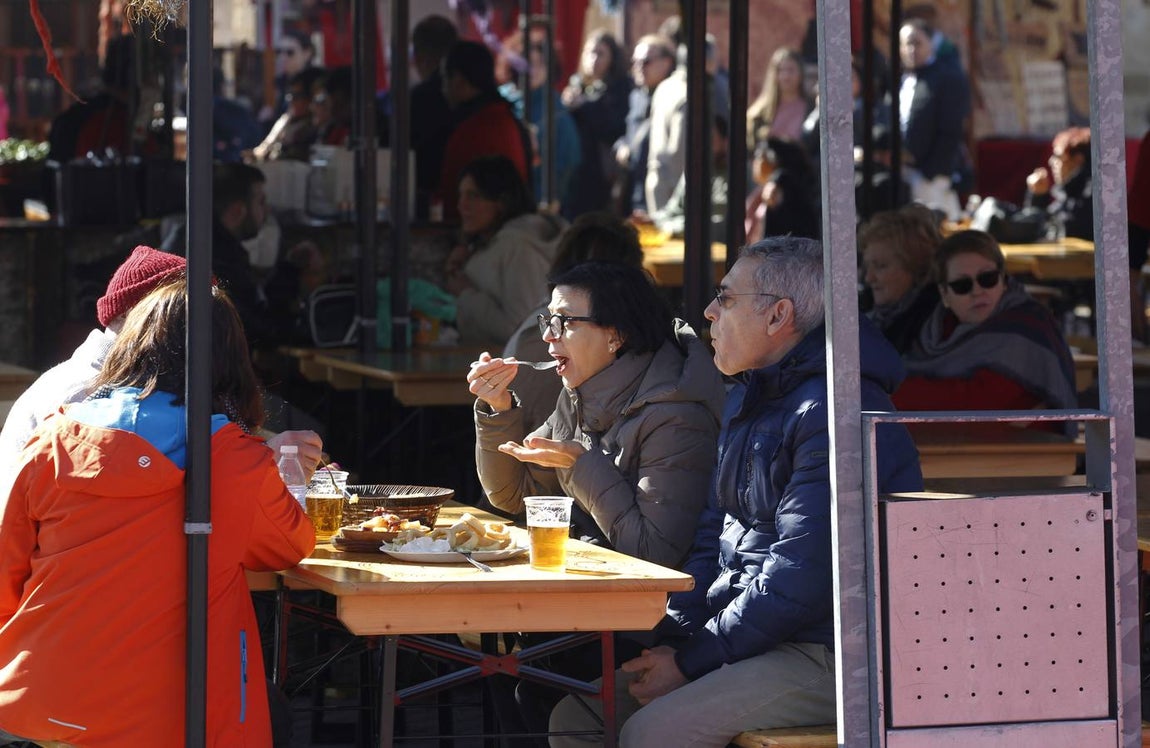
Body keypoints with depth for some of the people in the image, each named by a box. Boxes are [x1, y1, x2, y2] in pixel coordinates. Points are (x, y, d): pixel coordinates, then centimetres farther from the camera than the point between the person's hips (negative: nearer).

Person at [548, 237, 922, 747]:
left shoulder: (836, 412, -18)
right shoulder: (745, 401, 17)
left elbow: (798, 582, -22)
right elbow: (712, 541, 18)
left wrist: (691, 662, -16)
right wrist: (672, 642, 1)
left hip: (825, 656, -10)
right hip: (748, 639, 10)